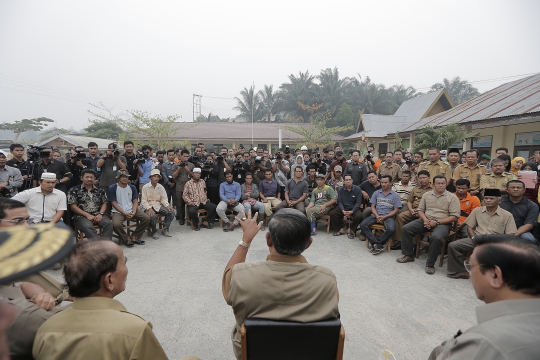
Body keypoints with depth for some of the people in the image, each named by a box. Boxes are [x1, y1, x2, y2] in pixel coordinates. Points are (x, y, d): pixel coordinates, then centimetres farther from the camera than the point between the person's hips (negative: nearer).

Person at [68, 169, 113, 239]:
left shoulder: (100, 190, 16)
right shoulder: (74, 190, 6)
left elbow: (104, 203, 15)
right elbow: (73, 206, 0)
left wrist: (100, 214, -6)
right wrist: (87, 215, -11)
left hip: (97, 215, 3)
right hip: (81, 216, -3)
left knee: (109, 223, -27)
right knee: (88, 226, -36)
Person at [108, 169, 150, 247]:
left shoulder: (132, 187, 8)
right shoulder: (112, 188, -4)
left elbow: (135, 201, 6)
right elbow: (114, 203, -7)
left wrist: (134, 212, -13)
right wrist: (124, 213, -16)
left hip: (131, 210, 4)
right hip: (118, 211, -4)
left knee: (146, 218, -16)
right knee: (115, 224, -33)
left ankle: (134, 236, 1)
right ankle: (126, 238, -3)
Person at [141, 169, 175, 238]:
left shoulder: (161, 187, 9)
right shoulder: (145, 187, -4)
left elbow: (164, 198, 6)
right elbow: (143, 201, -8)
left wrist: (168, 206, -14)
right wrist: (149, 208, -25)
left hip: (158, 206, 4)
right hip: (148, 206, -4)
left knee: (171, 212, -19)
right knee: (153, 216, -36)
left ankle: (164, 230, -1)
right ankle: (153, 231, -7)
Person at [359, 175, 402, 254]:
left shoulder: (395, 195, 4)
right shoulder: (376, 193, 12)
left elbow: (396, 210, 0)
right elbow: (373, 207, 9)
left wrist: (384, 217, -12)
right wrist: (377, 216, -10)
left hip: (388, 216, -2)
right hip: (376, 215, 3)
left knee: (391, 229, -34)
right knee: (362, 225, -21)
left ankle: (375, 244, -15)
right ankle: (378, 244, -22)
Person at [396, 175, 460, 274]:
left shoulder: (452, 197, -2)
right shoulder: (426, 195, 11)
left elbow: (454, 217, -8)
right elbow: (420, 210, 14)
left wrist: (437, 222, -17)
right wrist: (425, 220, -8)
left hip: (442, 223, -4)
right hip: (425, 220, 5)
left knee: (436, 237, -36)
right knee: (406, 228, -13)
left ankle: (430, 264, -16)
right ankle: (408, 255, 3)